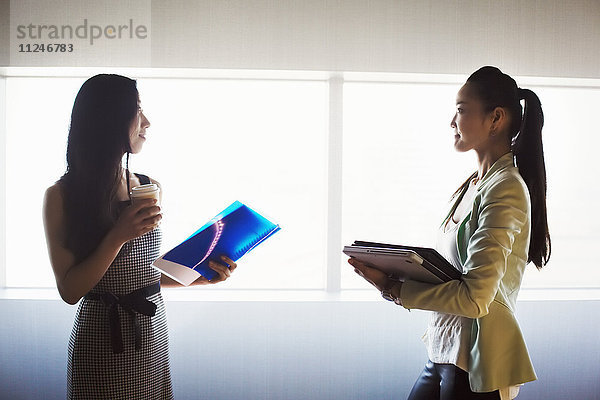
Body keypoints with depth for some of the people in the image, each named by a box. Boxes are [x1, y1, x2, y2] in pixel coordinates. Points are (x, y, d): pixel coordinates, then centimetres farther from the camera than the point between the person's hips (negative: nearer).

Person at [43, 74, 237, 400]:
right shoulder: (62, 196, -10)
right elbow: (70, 290, -13)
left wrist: (201, 276, 0)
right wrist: (119, 236, -23)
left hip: (153, 332, 5)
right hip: (101, 339, -5)